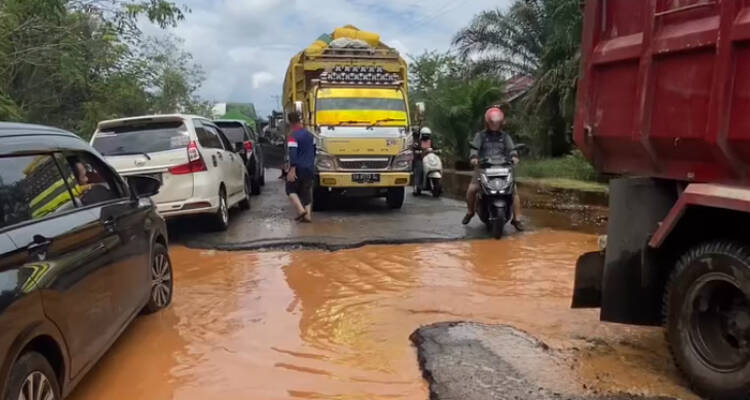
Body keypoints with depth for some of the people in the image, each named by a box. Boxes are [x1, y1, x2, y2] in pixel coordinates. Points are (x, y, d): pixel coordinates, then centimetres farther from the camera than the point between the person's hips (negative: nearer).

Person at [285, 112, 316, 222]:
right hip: (309, 169, 6)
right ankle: (308, 215, 7)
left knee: (291, 189, 9)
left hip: (298, 168, -6)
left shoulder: (293, 136, -14)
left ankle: (301, 210, -7)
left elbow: (293, 154, -22)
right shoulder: (309, 134, 9)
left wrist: (292, 170, -25)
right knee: (306, 191, 12)